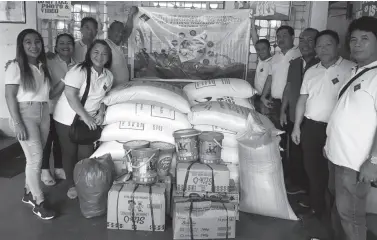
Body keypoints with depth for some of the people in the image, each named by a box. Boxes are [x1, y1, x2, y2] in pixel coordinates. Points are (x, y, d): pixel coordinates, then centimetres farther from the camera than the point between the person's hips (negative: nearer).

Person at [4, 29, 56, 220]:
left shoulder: (43, 66, 10)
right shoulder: (15, 67, -9)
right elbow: (10, 96, -13)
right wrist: (17, 123, -17)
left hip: (43, 114, 6)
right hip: (25, 114, -6)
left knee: (35, 156, 12)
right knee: (35, 157, -8)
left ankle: (29, 193, 30)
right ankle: (39, 201, 5)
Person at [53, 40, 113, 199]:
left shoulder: (108, 76, -1)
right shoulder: (79, 71, -21)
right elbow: (71, 95, -24)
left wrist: (101, 113, -4)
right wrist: (85, 116, -24)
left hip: (89, 119, 4)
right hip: (67, 118, -4)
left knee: (86, 154, 3)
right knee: (69, 153, 8)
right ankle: (71, 185, 27)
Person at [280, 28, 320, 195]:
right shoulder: (294, 63, 7)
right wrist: (283, 111, 11)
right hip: (293, 117, 6)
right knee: (293, 152, 18)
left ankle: (303, 185, 29)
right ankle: (294, 181, 36)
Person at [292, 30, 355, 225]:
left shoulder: (351, 69, -9)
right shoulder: (310, 71, 9)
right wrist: (297, 126, 9)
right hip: (310, 127, 5)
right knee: (312, 169, 16)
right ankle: (316, 207, 35)